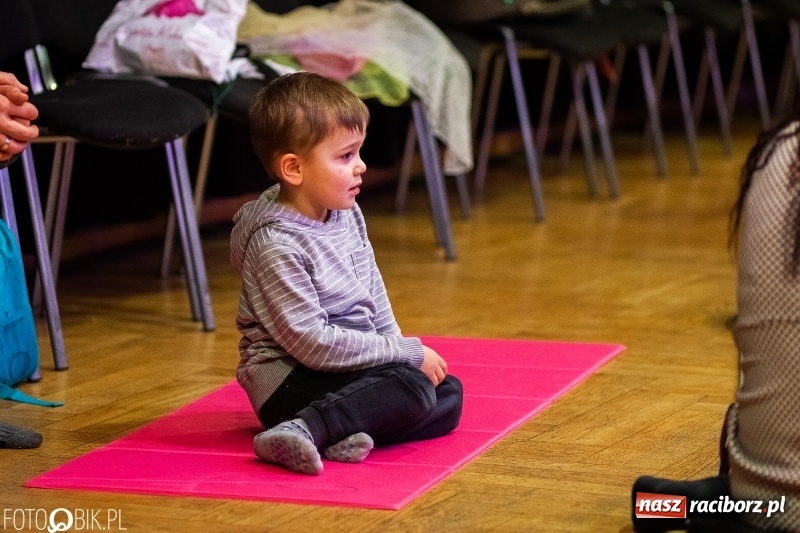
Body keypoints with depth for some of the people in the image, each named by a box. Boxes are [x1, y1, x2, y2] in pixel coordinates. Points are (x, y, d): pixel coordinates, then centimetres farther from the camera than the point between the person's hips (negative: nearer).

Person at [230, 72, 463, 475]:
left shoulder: (347, 215, 5)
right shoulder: (276, 245, -21)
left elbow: (374, 296, 18)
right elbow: (312, 342, -24)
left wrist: (396, 348, 2)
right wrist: (408, 353, -19)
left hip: (352, 363, 10)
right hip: (288, 381, -10)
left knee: (448, 394, 2)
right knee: (413, 389, -25)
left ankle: (347, 435, -20)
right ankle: (303, 432, -38)